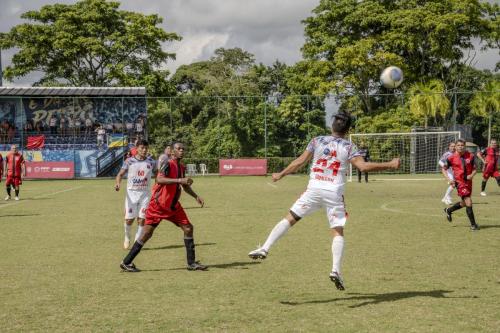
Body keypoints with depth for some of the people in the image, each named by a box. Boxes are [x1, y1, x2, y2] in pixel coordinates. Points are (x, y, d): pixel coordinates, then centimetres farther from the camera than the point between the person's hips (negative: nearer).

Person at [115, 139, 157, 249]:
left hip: (145, 193, 1)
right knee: (129, 219, -1)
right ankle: (127, 238, 27)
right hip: (132, 192, -1)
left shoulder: (151, 162, 2)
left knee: (142, 219, -2)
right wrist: (118, 183, -23)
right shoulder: (129, 161, -3)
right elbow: (120, 174, -3)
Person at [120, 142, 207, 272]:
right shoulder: (168, 164, -16)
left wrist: (196, 196, 16)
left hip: (173, 206, 8)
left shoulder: (181, 167, 9)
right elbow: (159, 179, -35)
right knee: (147, 233, -8)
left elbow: (185, 186, 26)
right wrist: (179, 180, -40)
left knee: (188, 228, 2)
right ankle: (126, 262, 2)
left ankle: (192, 263, 10)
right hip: (158, 205, -8)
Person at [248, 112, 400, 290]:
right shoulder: (348, 147, 3)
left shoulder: (317, 141, 8)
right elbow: (363, 166, -9)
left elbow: (300, 162, 7)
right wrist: (390, 165, -2)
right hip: (334, 194, -1)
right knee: (338, 231, 5)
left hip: (314, 190, 1)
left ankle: (265, 249, -6)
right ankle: (336, 270, -9)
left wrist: (281, 174, 18)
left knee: (290, 218, 5)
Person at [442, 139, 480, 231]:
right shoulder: (451, 158, -7)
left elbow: (474, 169, 6)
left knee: (463, 203, 16)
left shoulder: (470, 156, -1)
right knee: (468, 202, -13)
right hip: (459, 182, -5)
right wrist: (449, 179, -10)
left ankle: (448, 211, 43)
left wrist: (472, 175, -15)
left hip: (468, 181, 5)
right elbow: (444, 169, 3)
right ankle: (473, 224, -4)